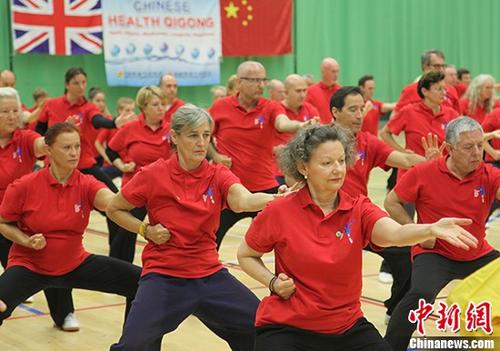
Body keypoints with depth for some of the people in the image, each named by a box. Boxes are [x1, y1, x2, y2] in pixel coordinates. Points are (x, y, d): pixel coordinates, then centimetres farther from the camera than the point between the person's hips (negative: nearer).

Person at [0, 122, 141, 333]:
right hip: (30, 266, -3)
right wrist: (27, 241, -19)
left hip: (75, 264, 3)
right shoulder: (24, 187, -16)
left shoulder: (86, 185, -13)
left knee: (138, 282, -5)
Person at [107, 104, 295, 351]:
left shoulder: (218, 175, -2)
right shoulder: (153, 175, -8)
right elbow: (114, 209, 6)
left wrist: (278, 198, -46)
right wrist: (146, 230, -10)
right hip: (163, 277, -3)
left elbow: (243, 201, -25)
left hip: (210, 275, 3)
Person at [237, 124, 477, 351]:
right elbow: (246, 256, 6)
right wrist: (273, 282, -12)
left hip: (348, 327, 3)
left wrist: (431, 229, -46)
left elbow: (395, 234, -26)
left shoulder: (359, 209, -5)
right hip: (287, 327, -3)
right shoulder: (279, 212, -9)